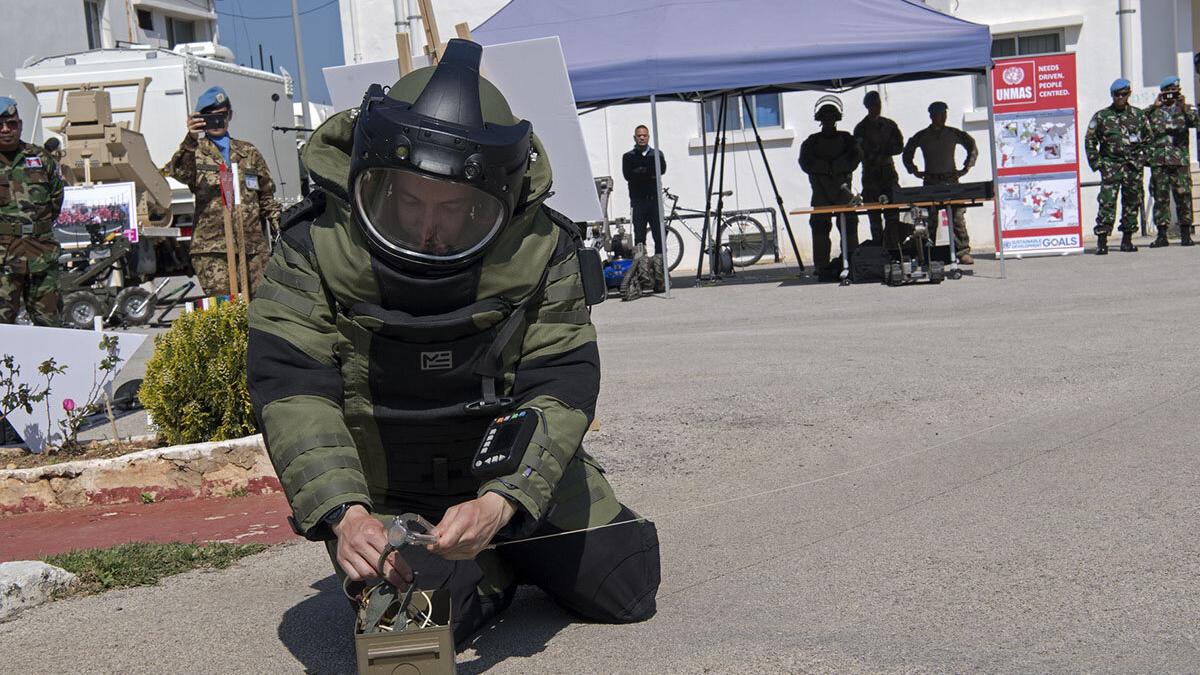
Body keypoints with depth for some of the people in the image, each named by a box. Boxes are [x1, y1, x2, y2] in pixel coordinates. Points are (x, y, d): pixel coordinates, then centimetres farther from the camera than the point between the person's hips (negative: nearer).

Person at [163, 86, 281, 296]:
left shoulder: (249, 152, 19)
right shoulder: (195, 151, 9)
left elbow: (267, 196, 22)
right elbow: (177, 173, -14)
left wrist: (279, 230, 14)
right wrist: (191, 140, -27)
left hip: (254, 247, 3)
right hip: (211, 249, -3)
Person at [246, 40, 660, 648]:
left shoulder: (542, 249, -16)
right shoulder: (315, 248, -20)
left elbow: (561, 386, -21)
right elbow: (291, 390, -26)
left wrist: (500, 502, -37)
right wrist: (344, 514, -42)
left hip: (518, 475, 2)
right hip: (384, 498, -1)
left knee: (626, 590, 1)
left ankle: (512, 550, 30)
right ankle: (498, 572, 15)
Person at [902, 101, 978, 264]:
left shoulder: (954, 134, 6)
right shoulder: (921, 136, 6)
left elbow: (973, 148, 15)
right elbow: (907, 154, 18)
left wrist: (966, 168, 7)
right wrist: (915, 172, 9)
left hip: (951, 180, 0)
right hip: (931, 182, 0)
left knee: (958, 217, -7)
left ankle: (963, 252, -6)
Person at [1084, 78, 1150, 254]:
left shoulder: (1138, 115, 9)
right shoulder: (1101, 116, 3)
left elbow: (1148, 139, 16)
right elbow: (1089, 140, 4)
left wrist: (1144, 159, 6)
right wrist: (1096, 163, -4)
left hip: (1134, 167, 3)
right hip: (1111, 165, -3)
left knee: (1133, 203, 7)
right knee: (1107, 203, -12)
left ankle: (1127, 240, 16)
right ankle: (1102, 241, -13)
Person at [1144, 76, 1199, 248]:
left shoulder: (1185, 109, 13)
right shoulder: (1153, 111, 14)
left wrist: (1184, 107, -18)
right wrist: (1154, 106, -6)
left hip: (1180, 160, 0)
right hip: (1158, 160, 0)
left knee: (1183, 196, -2)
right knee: (1160, 197, 0)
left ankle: (1185, 234, 4)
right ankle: (1162, 235, 3)